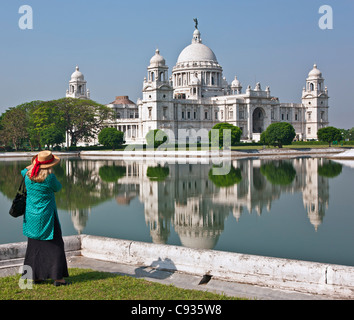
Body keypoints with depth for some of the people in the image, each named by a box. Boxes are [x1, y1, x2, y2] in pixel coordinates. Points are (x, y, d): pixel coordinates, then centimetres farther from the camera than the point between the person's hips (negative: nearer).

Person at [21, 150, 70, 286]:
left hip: (31, 216, 6)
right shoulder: (50, 177, -20)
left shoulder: (28, 175, -4)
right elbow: (58, 187, 1)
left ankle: (35, 276, 21)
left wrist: (34, 164, 28)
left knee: (34, 246, 16)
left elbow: (24, 170, 22)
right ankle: (58, 277, 1)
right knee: (55, 245, 2)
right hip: (46, 216, -6)